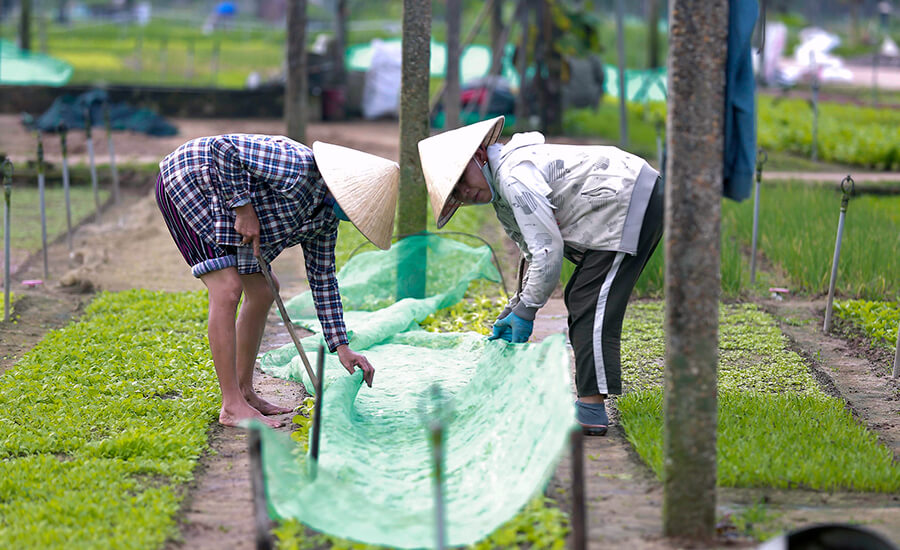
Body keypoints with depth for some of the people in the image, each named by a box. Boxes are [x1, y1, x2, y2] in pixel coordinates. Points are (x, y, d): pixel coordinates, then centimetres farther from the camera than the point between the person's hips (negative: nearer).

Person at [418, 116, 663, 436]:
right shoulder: (502, 201, 16)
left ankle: (591, 410, -20)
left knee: (592, 305, -15)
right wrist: (512, 311, 10)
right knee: (580, 300, 15)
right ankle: (588, 400, 15)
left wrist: (526, 310, -12)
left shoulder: (515, 176, -17)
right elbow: (536, 256, 18)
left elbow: (549, 249, -20)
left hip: (630, 202, -11)